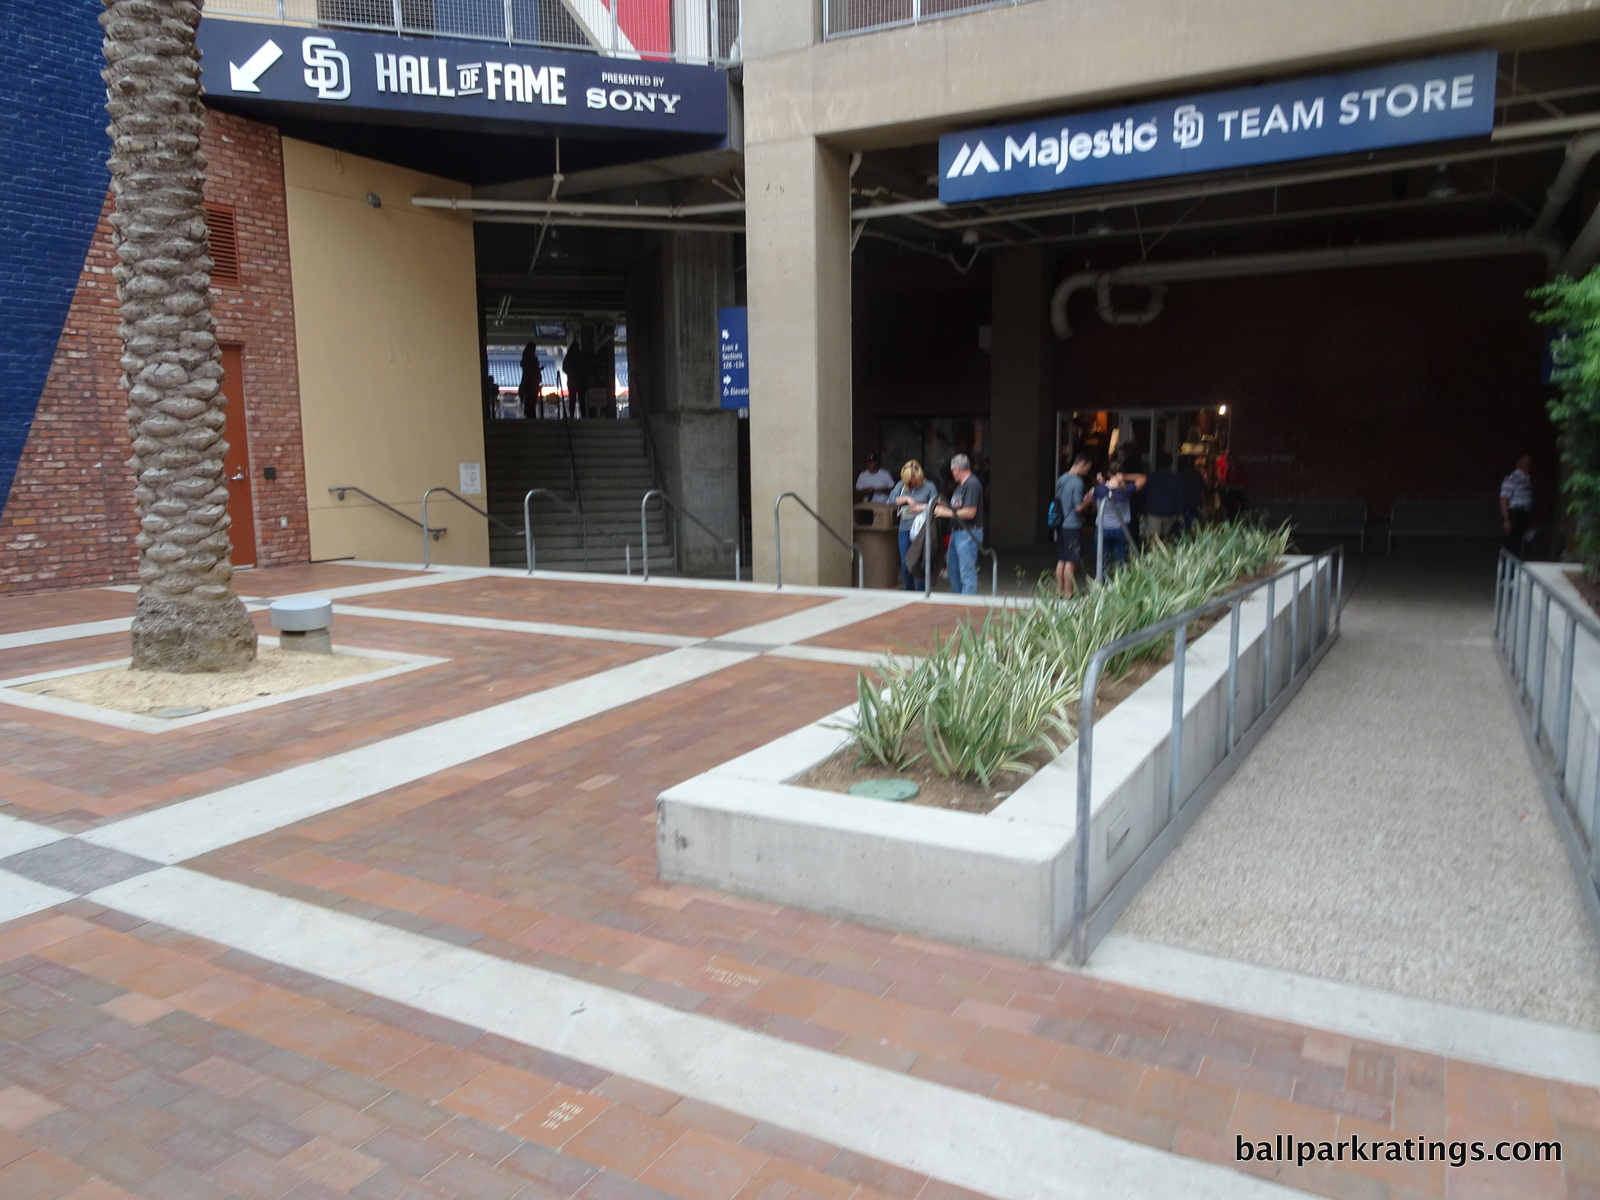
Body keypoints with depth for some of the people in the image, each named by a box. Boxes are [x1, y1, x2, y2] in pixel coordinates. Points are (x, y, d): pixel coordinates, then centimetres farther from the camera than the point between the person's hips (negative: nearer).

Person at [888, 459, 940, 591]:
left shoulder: (929, 487, 1)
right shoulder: (902, 485, 11)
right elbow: (891, 499, 1)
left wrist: (923, 507, -18)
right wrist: (906, 499, -11)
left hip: (921, 529, -4)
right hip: (905, 528, 4)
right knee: (905, 563, 8)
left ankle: (920, 593, 2)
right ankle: (908, 592, 22)